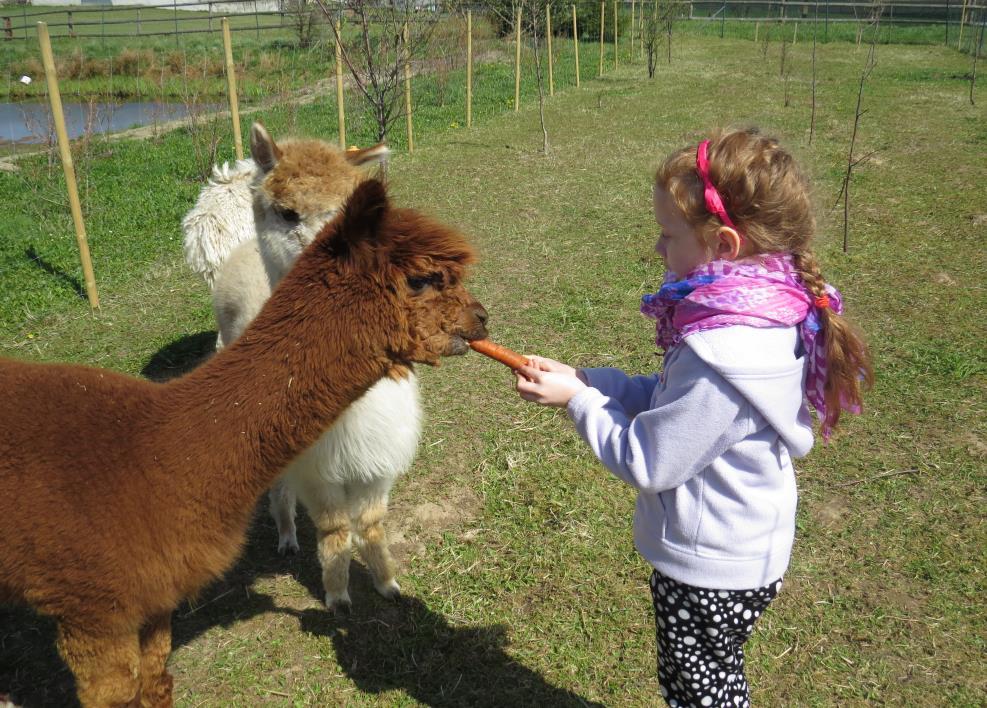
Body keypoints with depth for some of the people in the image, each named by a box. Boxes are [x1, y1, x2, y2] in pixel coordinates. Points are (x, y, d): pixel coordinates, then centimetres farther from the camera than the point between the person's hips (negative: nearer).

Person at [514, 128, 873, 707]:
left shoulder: (722, 358, -36)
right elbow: (671, 401, 3)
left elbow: (645, 462, -25)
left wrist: (577, 400, -14)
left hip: (710, 576, -8)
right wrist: (583, 379, -3)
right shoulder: (768, 319, -6)